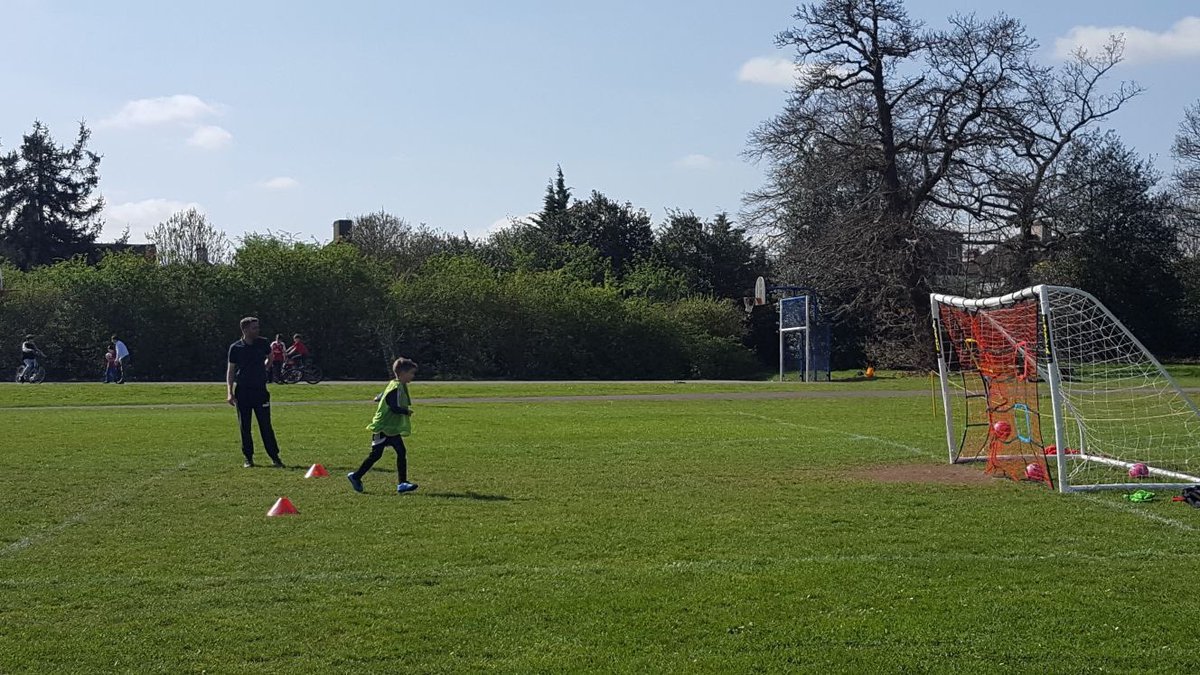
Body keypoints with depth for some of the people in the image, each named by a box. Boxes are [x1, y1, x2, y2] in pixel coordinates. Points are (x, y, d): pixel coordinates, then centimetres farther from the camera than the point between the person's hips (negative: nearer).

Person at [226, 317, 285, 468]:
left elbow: (270, 358, 24)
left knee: (266, 425, -1)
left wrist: (263, 368, 10)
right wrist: (229, 392, -6)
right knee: (244, 427, 4)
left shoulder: (263, 343, 3)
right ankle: (248, 458, 14)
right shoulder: (235, 348, -2)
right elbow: (230, 370, 1)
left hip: (260, 389, 1)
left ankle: (275, 457, 3)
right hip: (242, 392, -1)